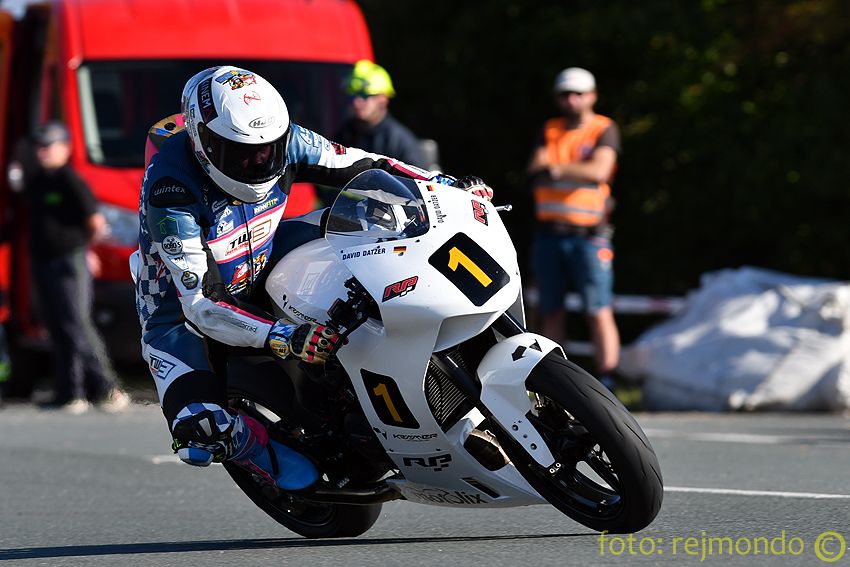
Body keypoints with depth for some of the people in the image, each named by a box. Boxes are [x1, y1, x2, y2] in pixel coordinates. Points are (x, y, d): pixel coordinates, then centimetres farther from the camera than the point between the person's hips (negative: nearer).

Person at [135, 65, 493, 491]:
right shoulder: (170, 195, -35)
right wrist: (286, 340, -50)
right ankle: (266, 453, 3)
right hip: (180, 308, -6)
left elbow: (355, 165, -4)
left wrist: (447, 185, -16)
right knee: (199, 430, -31)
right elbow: (201, 305, -38)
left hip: (258, 270, 6)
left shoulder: (282, 140, -19)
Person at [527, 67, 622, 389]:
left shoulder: (604, 130, 2)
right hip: (549, 235, 5)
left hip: (588, 235, -5)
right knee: (551, 313, 7)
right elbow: (536, 169, 0)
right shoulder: (550, 131, 16)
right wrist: (576, 170, -16)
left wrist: (556, 168, -10)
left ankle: (605, 385, -12)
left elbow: (599, 170, -13)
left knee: (599, 313, -10)